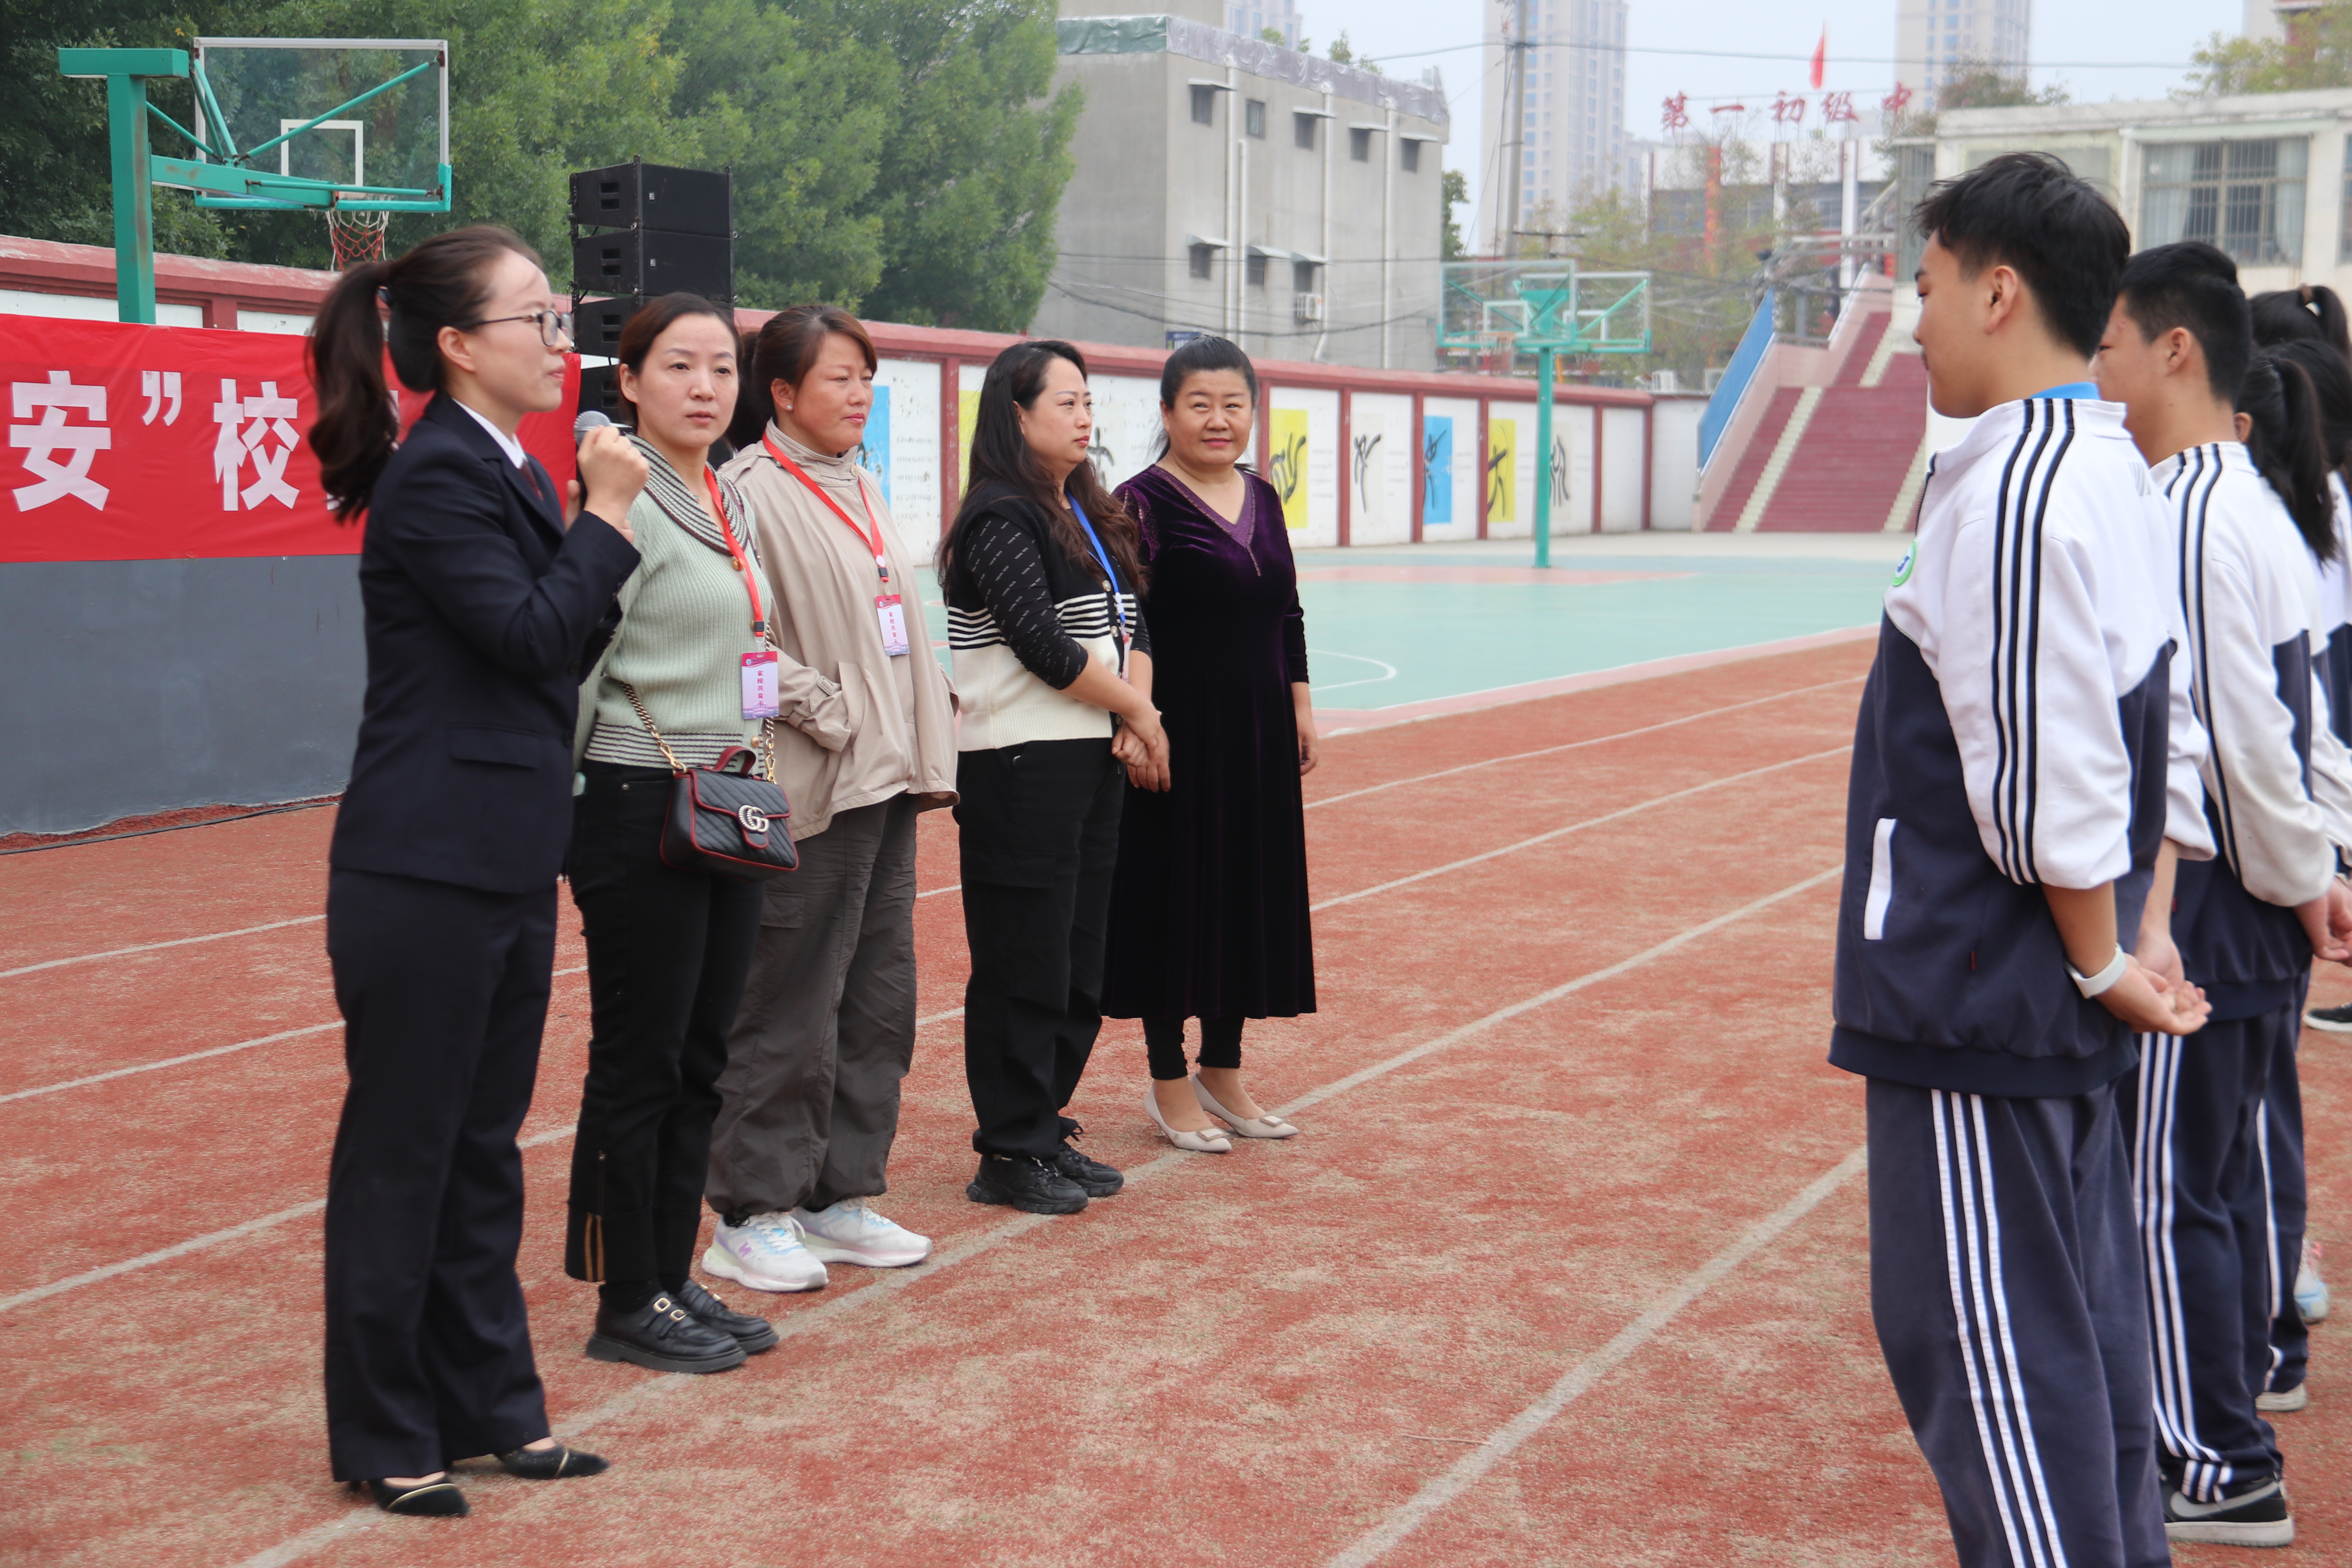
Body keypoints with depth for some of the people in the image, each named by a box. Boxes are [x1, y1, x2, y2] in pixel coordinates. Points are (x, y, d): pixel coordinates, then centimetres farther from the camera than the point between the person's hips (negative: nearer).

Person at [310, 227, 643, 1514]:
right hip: (425, 868, -9)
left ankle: (486, 1403, 26)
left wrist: (593, 525, 2)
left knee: (483, 1150, 15)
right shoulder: (436, 475, -15)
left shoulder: (504, 474, 14)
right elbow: (531, 636, -21)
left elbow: (564, 652, 13)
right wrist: (605, 517, -11)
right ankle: (384, 1439, 14)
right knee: (401, 1151, 3)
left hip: (505, 864, 9)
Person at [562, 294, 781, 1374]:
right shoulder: (624, 498, -13)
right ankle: (626, 1305, 10)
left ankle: (673, 1278, 22)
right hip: (639, 809, -8)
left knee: (700, 1057, 12)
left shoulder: (731, 505, 13)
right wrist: (559, 800, -13)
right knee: (638, 1061, 0)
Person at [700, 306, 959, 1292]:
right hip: (812, 795, -9)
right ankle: (751, 1216, 7)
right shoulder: (752, 491, -10)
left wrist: (924, 755, 13)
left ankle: (840, 1195, 22)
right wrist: (829, 714, -16)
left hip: (886, 780, 9)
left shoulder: (858, 490, 17)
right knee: (792, 1010, -3)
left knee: (877, 1003, 12)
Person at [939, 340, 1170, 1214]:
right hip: (1017, 767, -9)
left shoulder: (1091, 513, 15)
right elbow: (1044, 644, -18)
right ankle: (1010, 1155, 6)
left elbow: (1130, 623, 11)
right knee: (1025, 967, -3)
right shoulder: (1001, 518, -11)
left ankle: (1045, 1132, 23)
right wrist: (1144, 715, -8)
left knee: (1080, 962, 12)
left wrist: (1133, 722, -6)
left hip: (1091, 758, 9)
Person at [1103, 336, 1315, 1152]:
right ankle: (1169, 1084, 13)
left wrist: (1300, 704, 13)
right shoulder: (1144, 501, -10)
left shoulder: (1261, 497, 10)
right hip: (1181, 727, -7)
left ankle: (1223, 1072, 26)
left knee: (1253, 891, 12)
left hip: (1260, 727, 7)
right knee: (1177, 892, 1)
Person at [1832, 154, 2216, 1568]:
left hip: (1980, 997, -10)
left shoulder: (2009, 488, -20)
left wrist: (2102, 959, -10)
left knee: (1985, 1344, -3)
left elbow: (2045, 774, -22)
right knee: (2081, 1328, 18)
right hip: (2069, 1008, 10)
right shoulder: (2118, 477, 12)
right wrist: (2147, 935, 10)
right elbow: (2169, 737, 14)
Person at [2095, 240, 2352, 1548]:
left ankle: (2219, 1471, 7)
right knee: (2224, 1169, 18)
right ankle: (2229, 1394, 31)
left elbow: (2242, 733, -21)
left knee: (2167, 1187, -1)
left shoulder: (2191, 516, -19)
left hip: (2202, 898, -10)